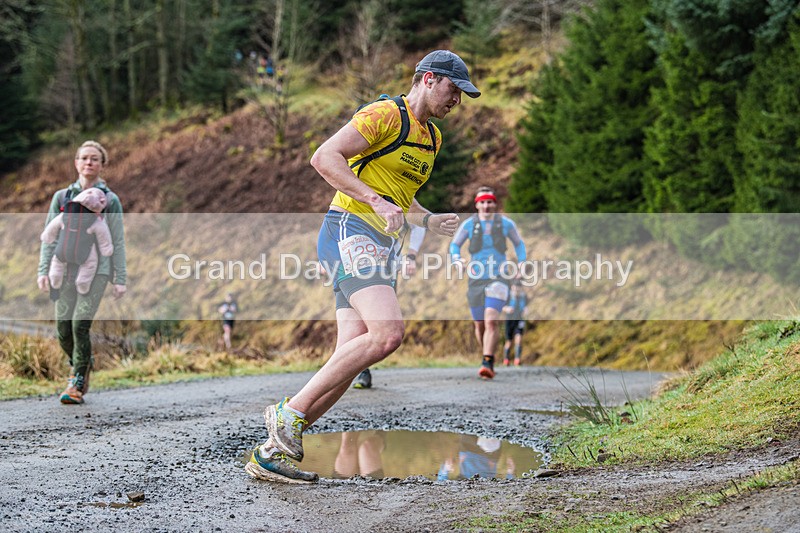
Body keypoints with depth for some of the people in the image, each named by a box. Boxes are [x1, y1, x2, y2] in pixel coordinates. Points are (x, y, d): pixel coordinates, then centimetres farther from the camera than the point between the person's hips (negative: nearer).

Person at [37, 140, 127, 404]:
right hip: (65, 270, 3)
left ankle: (77, 385, -6)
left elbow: (118, 241, 4)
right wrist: (43, 270, 1)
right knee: (63, 330, 0)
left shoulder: (110, 200, 5)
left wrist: (120, 279, 0)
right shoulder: (61, 197, 10)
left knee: (80, 325, -15)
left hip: (96, 270, -3)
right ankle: (82, 366, 29)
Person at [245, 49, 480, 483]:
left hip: (383, 248, 9)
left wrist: (429, 221, 15)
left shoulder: (432, 138, 23)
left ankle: (272, 452, -2)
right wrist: (377, 201, -23)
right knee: (388, 332, -27)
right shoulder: (385, 114, -6)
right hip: (350, 232, -9)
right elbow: (324, 157, -15)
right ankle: (291, 412, -18)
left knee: (351, 358, -5)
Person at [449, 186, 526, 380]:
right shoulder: (469, 224, 2)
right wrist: (457, 261, -7)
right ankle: (489, 358, 31)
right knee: (479, 325, 8)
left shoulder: (505, 223, 3)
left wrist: (521, 264, 6)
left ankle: (487, 364, -23)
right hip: (476, 278, 2)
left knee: (491, 321, -21)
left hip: (498, 278, -2)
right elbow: (454, 245, 13)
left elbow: (519, 243, 19)